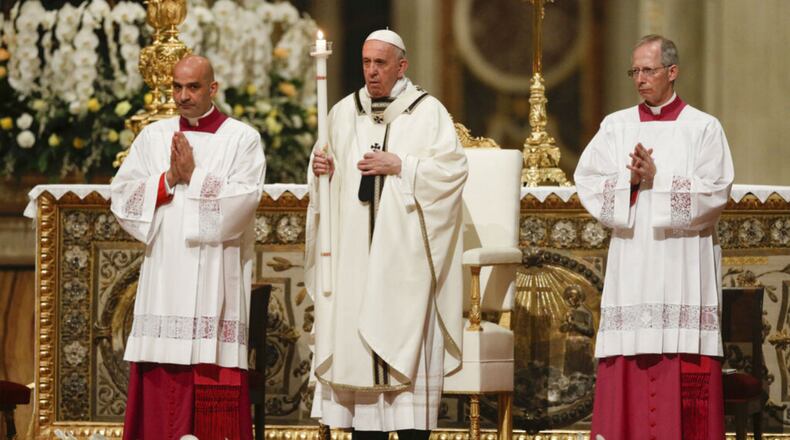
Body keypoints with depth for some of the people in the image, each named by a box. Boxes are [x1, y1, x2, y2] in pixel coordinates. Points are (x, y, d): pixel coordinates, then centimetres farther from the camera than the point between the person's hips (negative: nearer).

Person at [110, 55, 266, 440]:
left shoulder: (242, 139, 3)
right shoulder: (153, 137, 13)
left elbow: (244, 200, -9)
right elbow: (122, 195, 6)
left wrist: (194, 177, -9)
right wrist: (168, 179, -7)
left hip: (216, 275, -3)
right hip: (164, 275, 3)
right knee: (161, 377, -2)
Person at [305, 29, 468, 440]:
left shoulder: (427, 111, 1)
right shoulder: (344, 112, 13)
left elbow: (453, 168, -6)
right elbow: (328, 164, 21)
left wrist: (401, 167, -14)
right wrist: (321, 168, -1)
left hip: (403, 251, -4)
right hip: (353, 251, 4)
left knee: (405, 340, -9)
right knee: (355, 337, 0)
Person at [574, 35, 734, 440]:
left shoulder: (703, 128, 3)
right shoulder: (616, 126, 12)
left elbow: (714, 193, -7)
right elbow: (587, 181, 2)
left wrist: (657, 179, -13)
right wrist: (630, 180, -13)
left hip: (682, 266, -2)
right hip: (630, 266, 3)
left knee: (685, 374, -6)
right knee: (627, 373, -2)